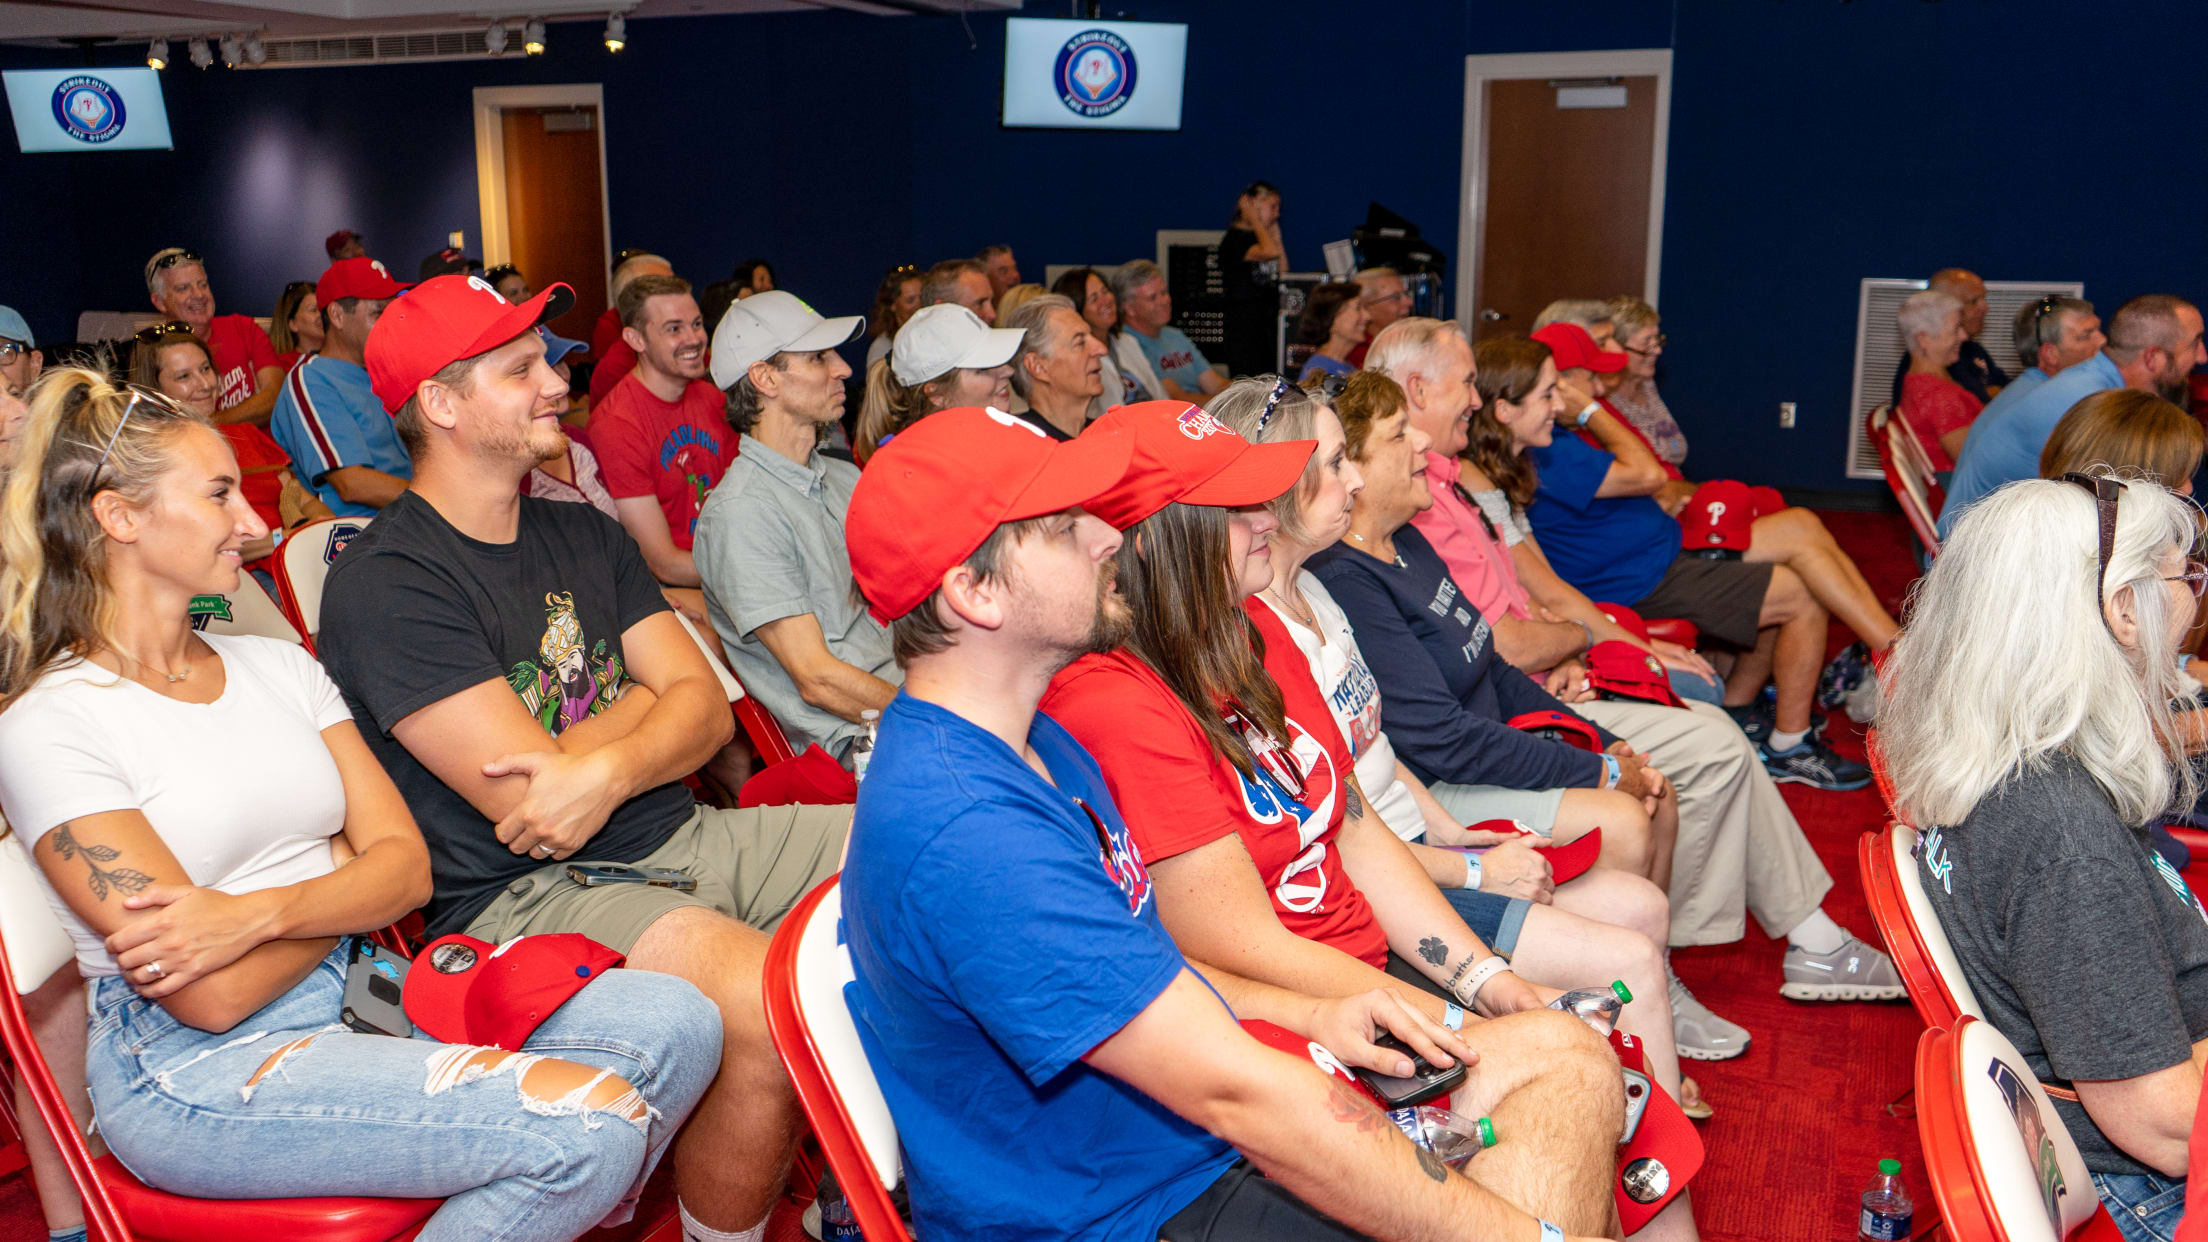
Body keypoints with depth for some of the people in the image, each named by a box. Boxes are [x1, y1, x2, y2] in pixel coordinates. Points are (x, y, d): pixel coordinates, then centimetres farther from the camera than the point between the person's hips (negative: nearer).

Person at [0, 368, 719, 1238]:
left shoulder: (280, 667, 15)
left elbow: (408, 866, 4)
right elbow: (211, 994, -13)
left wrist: (261, 912, -15)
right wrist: (345, 872, 2)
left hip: (360, 990, 7)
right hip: (197, 1069, -6)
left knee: (673, 1020, -17)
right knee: (586, 1125, -28)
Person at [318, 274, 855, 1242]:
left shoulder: (585, 536, 15)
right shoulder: (383, 584, -9)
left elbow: (706, 707, 7)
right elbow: (524, 788, -16)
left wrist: (608, 769, -16)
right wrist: (647, 696, 1)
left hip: (675, 836, 8)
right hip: (520, 896, -7)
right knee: (771, 1003, -34)